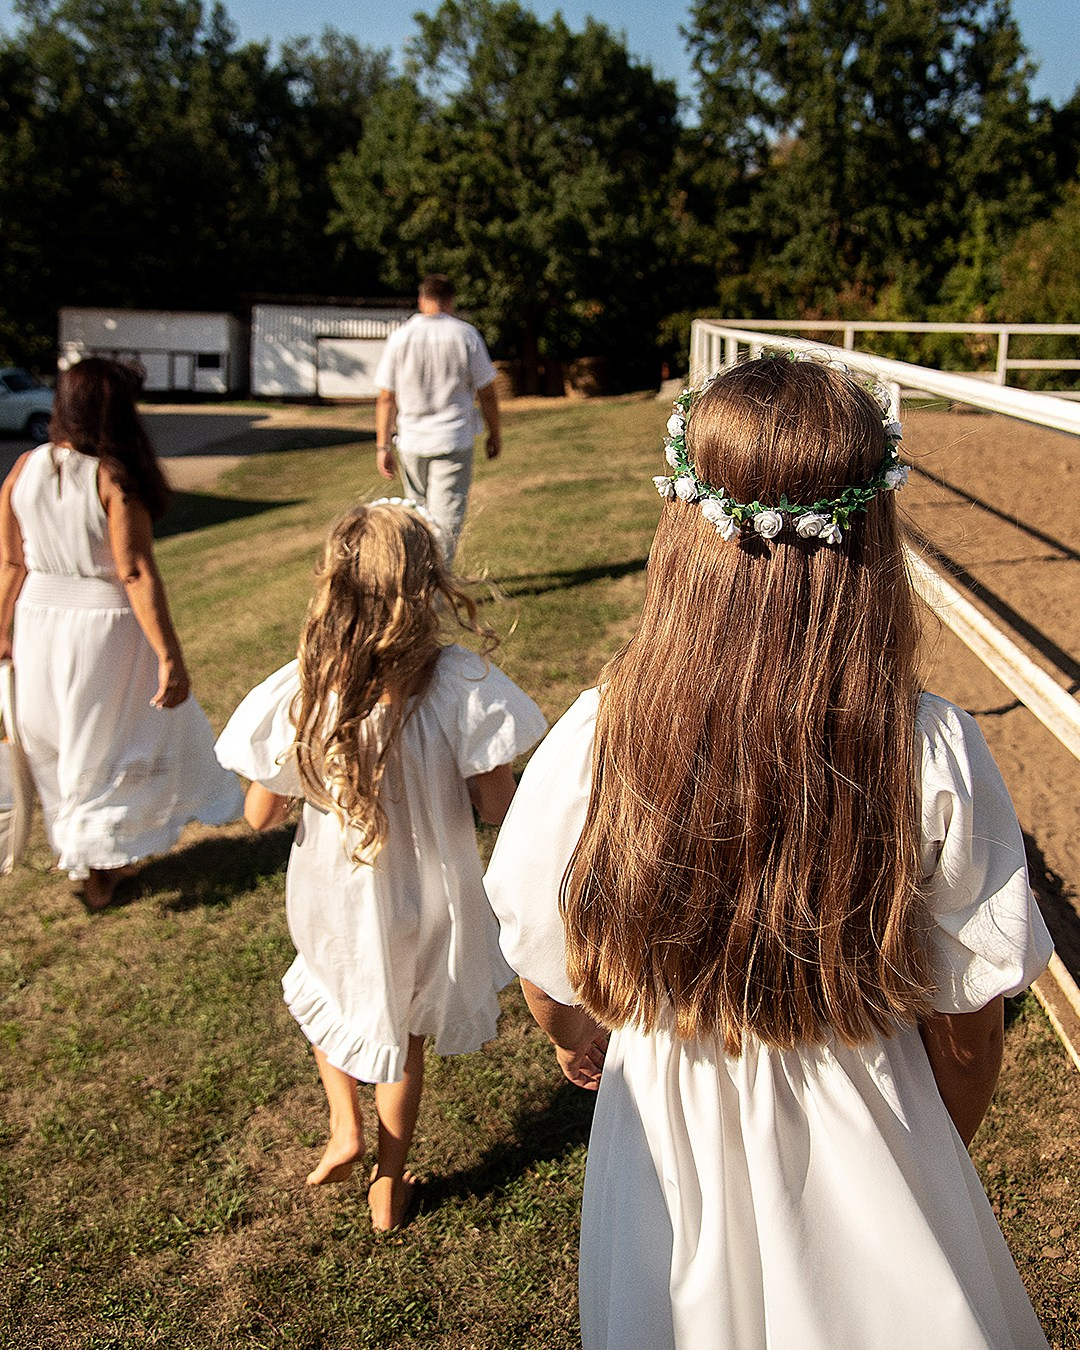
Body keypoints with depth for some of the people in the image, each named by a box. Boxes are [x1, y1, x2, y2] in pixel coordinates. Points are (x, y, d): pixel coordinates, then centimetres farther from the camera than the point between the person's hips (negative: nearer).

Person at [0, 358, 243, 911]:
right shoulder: (114, 478, -18)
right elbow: (136, 574, -21)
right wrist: (170, 656, -19)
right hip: (104, 625, -5)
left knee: (56, 744, 21)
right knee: (108, 743, 15)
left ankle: (82, 853, 38)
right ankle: (101, 863, 24)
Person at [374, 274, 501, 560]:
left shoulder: (400, 338, 0)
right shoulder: (466, 335, -4)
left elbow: (386, 398, 0)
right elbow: (486, 393, 0)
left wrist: (383, 446, 4)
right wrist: (495, 434, 12)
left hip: (411, 441, 2)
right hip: (454, 440, -2)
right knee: (446, 515, 0)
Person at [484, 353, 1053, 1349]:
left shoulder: (594, 742, -24)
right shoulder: (935, 757, -25)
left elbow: (547, 977, -8)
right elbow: (966, 1024, -12)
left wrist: (579, 1038, 16)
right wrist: (938, 1158, 10)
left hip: (674, 1154, 1)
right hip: (867, 1158, 0)